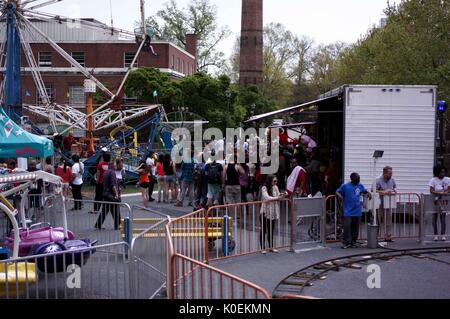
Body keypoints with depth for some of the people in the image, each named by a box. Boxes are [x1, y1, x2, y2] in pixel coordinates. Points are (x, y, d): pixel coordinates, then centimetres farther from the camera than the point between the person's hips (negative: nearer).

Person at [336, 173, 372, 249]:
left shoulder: (360, 186, 9)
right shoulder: (345, 186, -3)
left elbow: (365, 191, 27)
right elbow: (337, 192, 3)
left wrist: (368, 193, 7)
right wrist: (339, 196, -17)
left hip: (357, 211, 4)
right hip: (348, 212, -4)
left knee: (355, 228, 8)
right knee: (347, 227, -10)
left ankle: (353, 242, 18)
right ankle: (346, 243, -1)